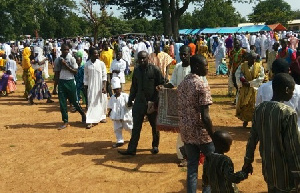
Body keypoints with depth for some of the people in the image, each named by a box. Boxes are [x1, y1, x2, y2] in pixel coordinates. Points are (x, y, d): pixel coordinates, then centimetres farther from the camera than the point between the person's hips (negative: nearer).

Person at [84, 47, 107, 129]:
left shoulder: (101, 63, -5)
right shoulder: (87, 65, -3)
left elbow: (104, 76, -3)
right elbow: (85, 77, 5)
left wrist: (104, 86, -10)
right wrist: (86, 87, 4)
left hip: (100, 86, 1)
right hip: (91, 87, -1)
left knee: (102, 101, 10)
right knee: (91, 103, -3)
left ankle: (102, 116, 31)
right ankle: (90, 121, -5)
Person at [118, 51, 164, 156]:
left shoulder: (155, 69, -8)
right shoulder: (136, 70, 7)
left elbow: (161, 85, -7)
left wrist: (155, 101, -11)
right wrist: (130, 100, 14)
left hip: (152, 102, -3)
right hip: (139, 102, 3)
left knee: (155, 126, 12)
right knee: (136, 127, 2)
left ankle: (155, 146, 30)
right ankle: (131, 149, 5)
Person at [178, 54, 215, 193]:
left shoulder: (182, 83, 7)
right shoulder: (202, 85, -16)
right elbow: (205, 116, -20)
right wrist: (214, 137, -14)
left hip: (186, 131, 7)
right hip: (201, 132, -7)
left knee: (192, 166, 12)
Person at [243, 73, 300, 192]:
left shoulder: (260, 108, -4)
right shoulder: (289, 113, -23)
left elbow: (252, 138, 4)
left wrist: (248, 161, 14)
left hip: (267, 168, 6)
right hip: (284, 172, -6)